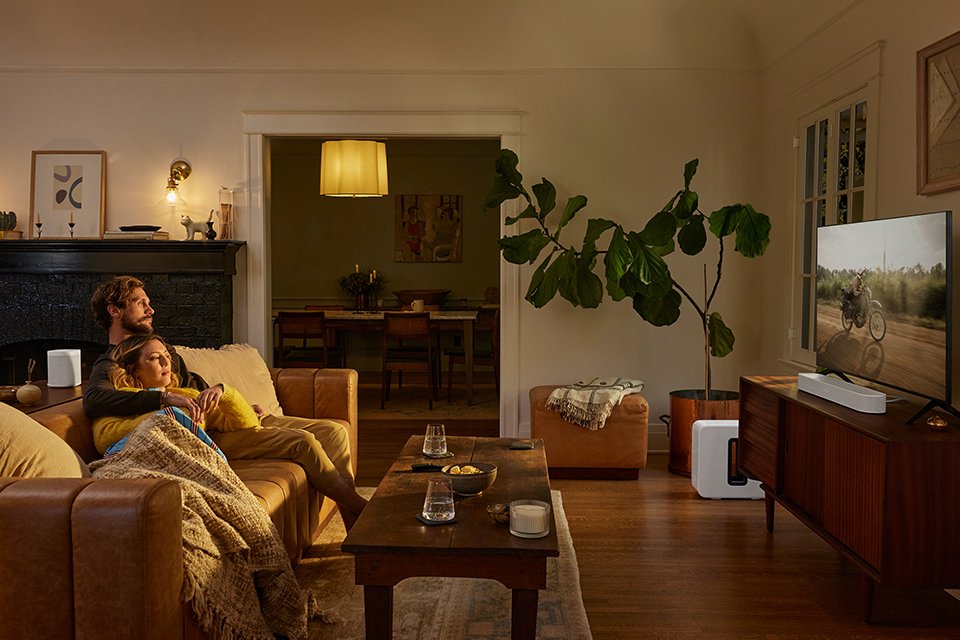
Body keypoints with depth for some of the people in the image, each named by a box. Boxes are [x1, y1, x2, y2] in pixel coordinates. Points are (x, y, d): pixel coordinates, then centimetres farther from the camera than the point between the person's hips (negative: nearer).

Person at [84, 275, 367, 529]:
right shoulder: (108, 367, -4)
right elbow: (93, 400, -27)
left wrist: (218, 388, -1)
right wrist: (165, 397, -37)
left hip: (226, 417, 9)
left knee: (333, 431, -2)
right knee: (302, 441, -26)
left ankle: (353, 523, -2)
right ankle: (358, 506, -9)